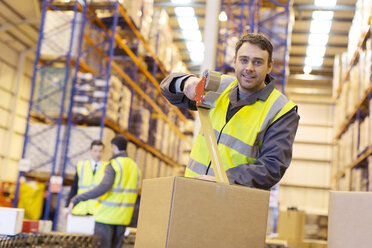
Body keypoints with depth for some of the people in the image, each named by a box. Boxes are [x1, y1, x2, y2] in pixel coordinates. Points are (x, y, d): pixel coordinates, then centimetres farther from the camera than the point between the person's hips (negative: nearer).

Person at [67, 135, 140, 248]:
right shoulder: (134, 166, 9)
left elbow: (103, 188, -28)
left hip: (107, 214, -7)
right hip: (123, 217, 7)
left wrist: (77, 199, -30)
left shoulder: (113, 165, -14)